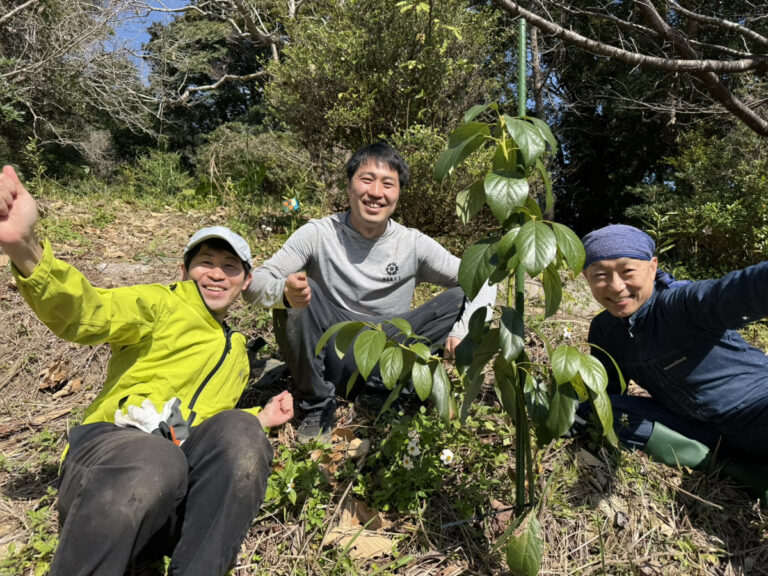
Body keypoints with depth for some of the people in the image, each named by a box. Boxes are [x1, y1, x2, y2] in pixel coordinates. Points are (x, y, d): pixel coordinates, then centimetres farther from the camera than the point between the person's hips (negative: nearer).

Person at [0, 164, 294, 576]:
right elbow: (85, 313, -13)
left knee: (238, 429, -28)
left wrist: (258, 420, 19)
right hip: (106, 453, -4)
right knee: (156, 458, -39)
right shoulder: (161, 304, 9)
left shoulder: (235, 350, 27)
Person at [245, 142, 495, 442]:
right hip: (331, 351, 0)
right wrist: (284, 291, -38)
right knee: (299, 293, -27)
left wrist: (464, 329, -21)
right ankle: (317, 407, -10)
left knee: (462, 298, -12)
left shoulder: (413, 244, -4)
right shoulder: (319, 234, -8)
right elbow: (254, 284, -14)